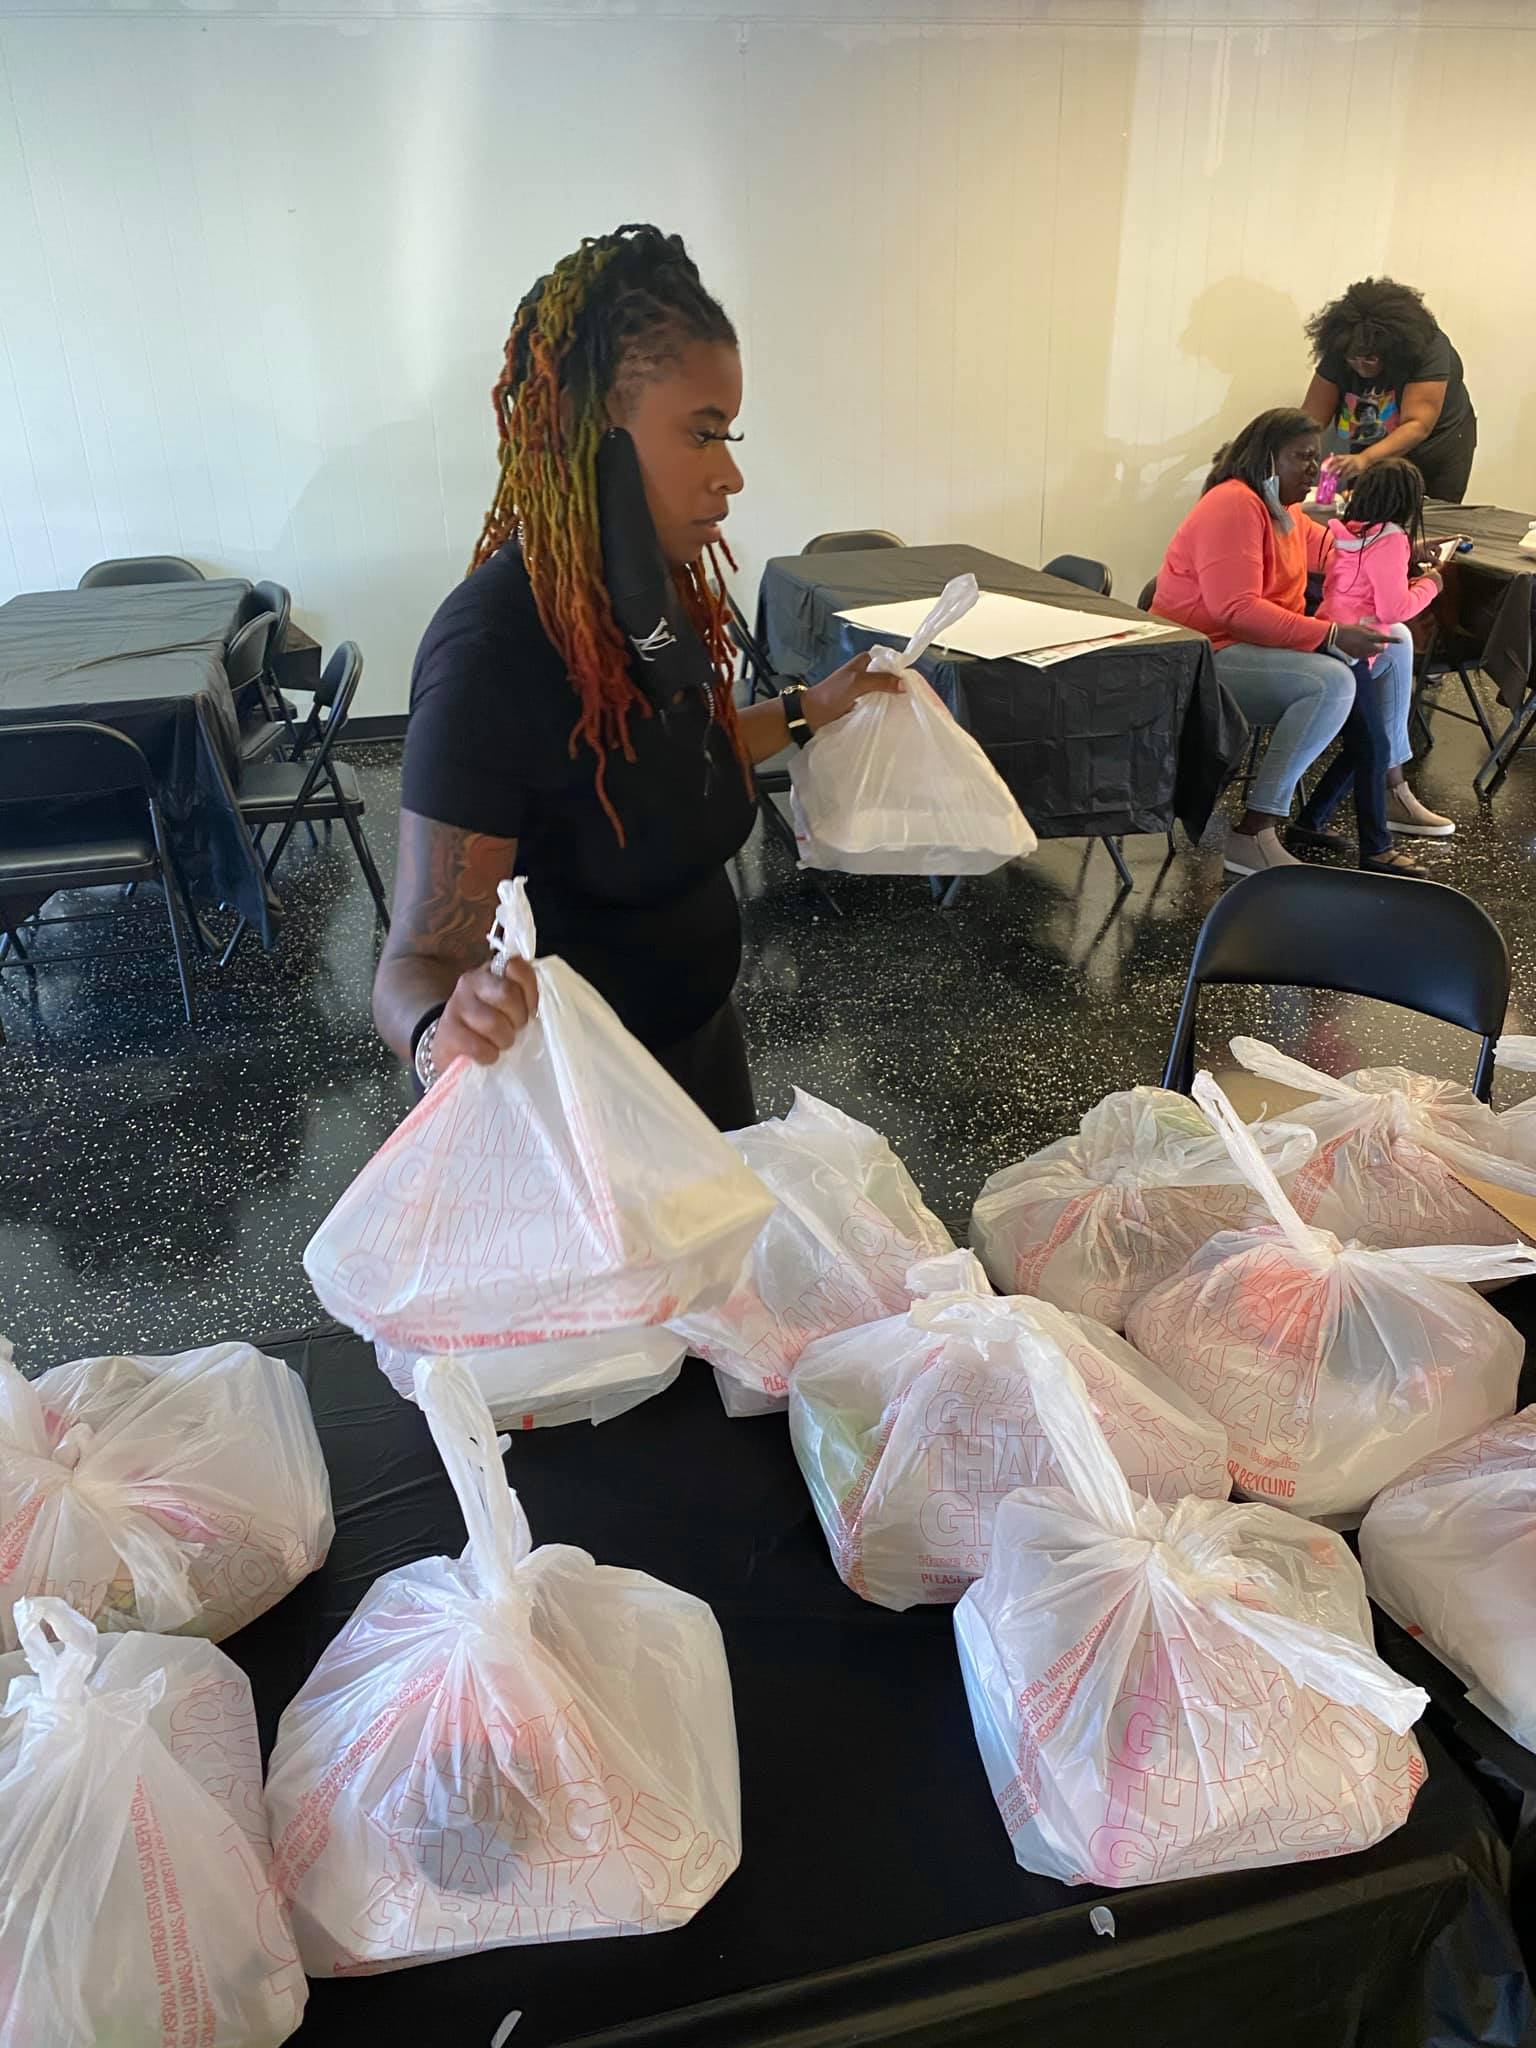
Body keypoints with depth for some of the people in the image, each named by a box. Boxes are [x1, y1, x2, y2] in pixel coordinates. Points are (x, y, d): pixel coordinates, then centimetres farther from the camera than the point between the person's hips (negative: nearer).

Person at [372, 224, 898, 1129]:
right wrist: (443, 1030, -49)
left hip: (698, 1030, 8)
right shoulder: (493, 654, -29)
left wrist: (808, 710, 11)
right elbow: (418, 961, -29)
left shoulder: (652, 588, -6)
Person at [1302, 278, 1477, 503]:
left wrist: (1365, 459, -52)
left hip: (1435, 449, -3)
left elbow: (1418, 426, -36)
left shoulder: (1428, 349, -28)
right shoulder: (1338, 353, -17)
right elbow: (1311, 419, -21)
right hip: (1374, 451, 3)